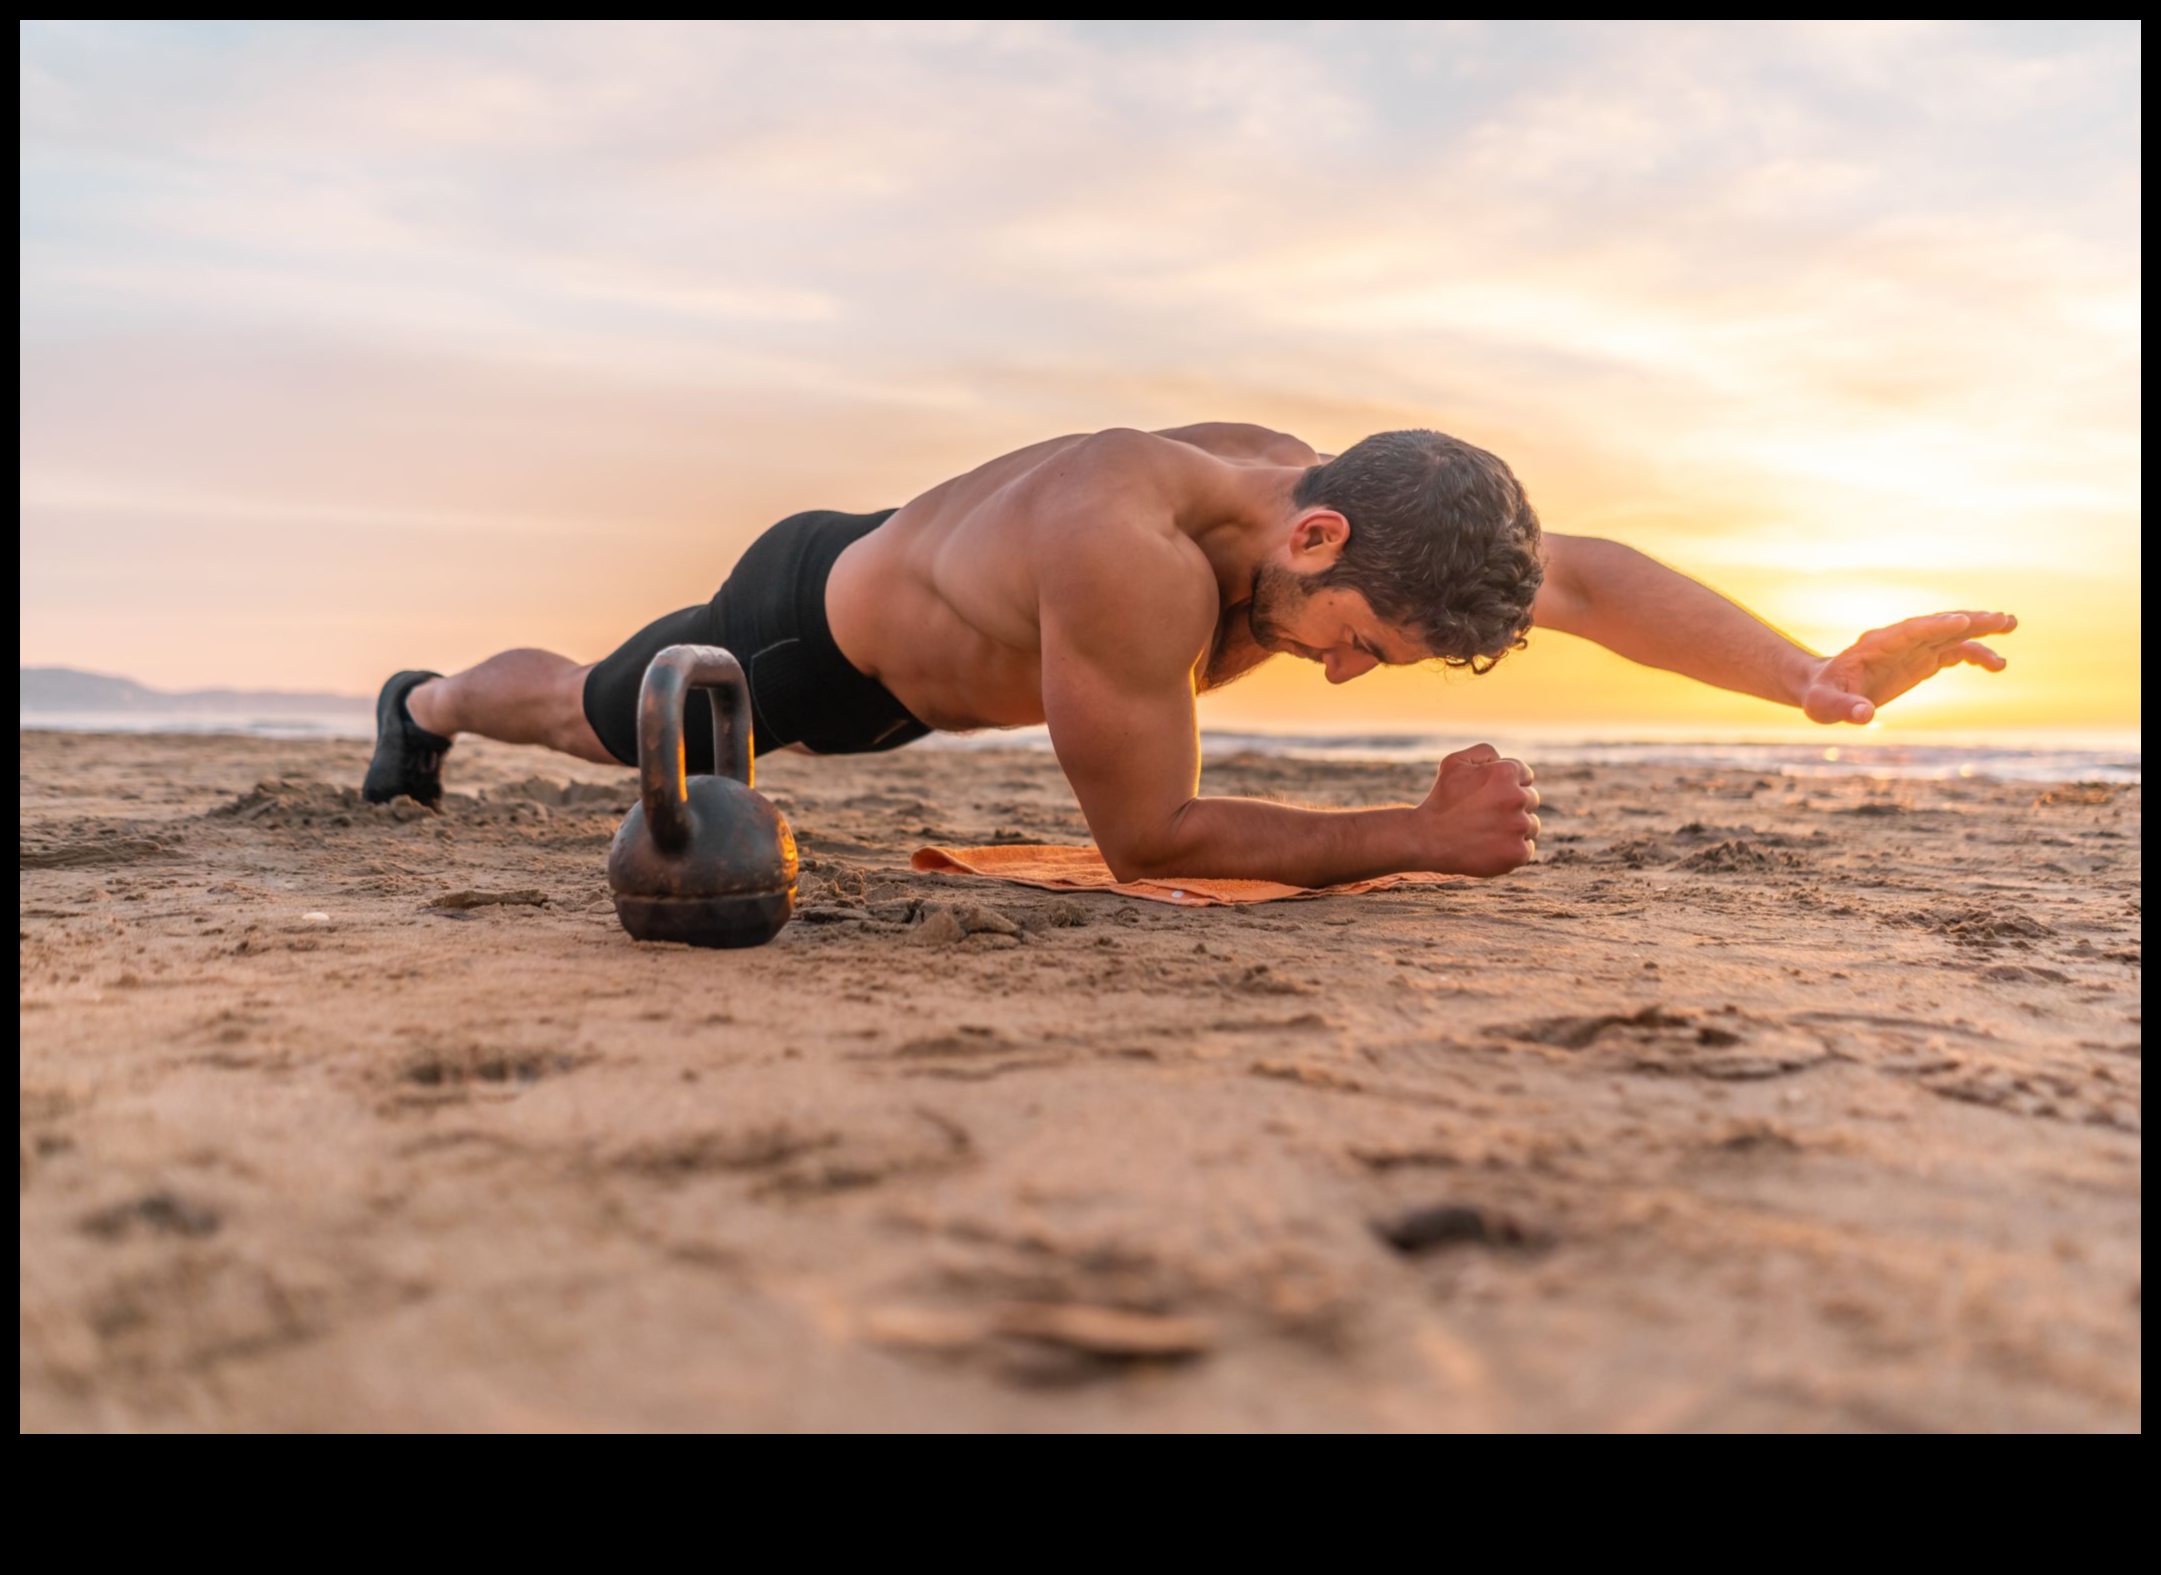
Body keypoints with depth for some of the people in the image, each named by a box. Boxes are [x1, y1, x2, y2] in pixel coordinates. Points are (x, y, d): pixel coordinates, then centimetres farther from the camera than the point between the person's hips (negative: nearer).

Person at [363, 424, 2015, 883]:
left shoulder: (1319, 499, -23)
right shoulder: (1137, 551, -48)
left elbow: (1579, 570, -20)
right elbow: (1147, 838, -40)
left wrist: (1816, 674, -28)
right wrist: (1423, 835, -41)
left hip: (903, 664, 7)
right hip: (808, 622, -7)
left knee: (677, 731, 38)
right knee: (593, 716, 24)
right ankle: (424, 705, 54)